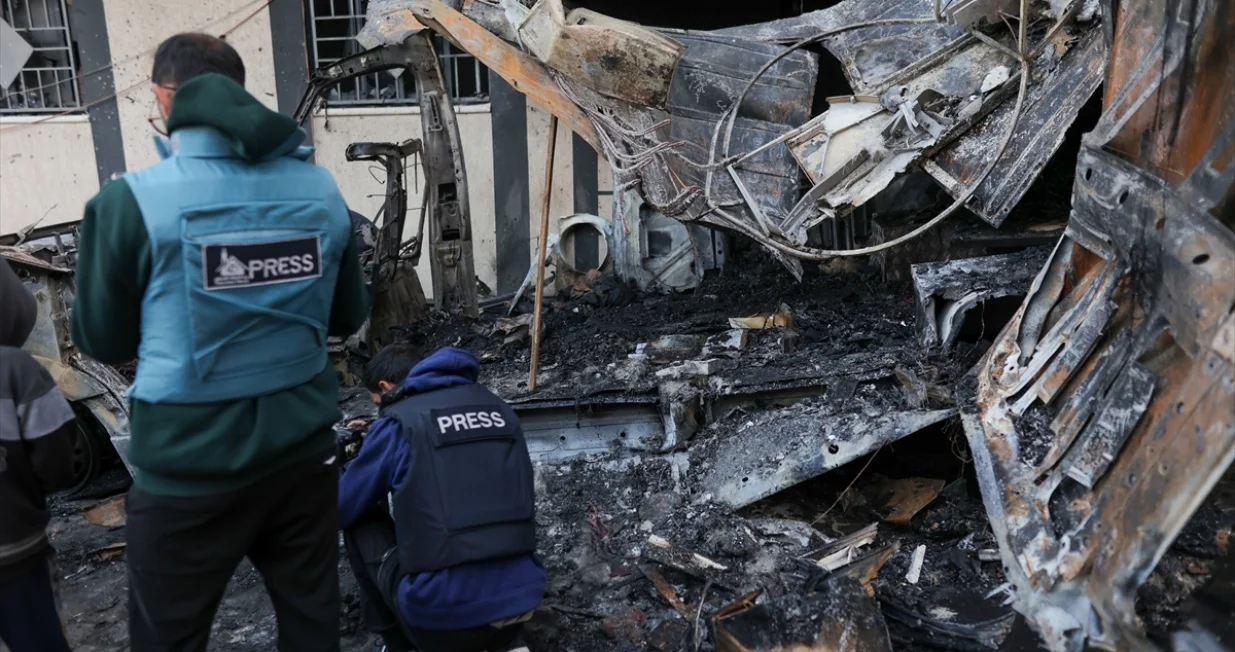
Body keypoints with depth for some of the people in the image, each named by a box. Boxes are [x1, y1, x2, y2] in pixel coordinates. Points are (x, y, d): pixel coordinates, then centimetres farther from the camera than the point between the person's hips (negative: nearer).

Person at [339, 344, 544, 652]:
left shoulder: (399, 422, -2)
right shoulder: (498, 408, 12)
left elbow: (341, 509, 10)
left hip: (442, 615, -5)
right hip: (521, 600, 5)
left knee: (362, 525, 18)